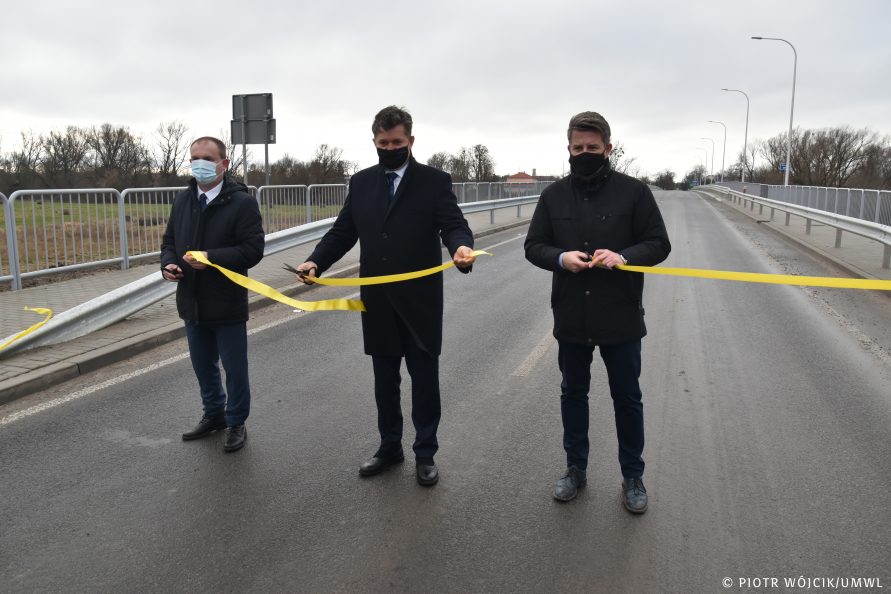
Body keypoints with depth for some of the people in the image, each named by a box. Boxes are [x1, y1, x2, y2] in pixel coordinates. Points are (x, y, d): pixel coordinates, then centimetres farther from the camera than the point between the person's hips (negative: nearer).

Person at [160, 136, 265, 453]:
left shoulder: (242, 202, -13)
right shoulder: (182, 200, 7)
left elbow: (253, 249, -19)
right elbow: (169, 239, 16)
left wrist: (211, 258, -28)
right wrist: (168, 263, -6)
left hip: (227, 305, -6)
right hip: (193, 303, 6)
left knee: (234, 368, 8)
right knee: (203, 365, 21)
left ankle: (236, 423, 26)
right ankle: (213, 414, 40)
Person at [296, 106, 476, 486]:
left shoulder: (435, 181, -3)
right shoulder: (361, 183, 9)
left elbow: (453, 226, -13)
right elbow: (343, 231, 8)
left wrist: (462, 246, -36)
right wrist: (316, 261, -8)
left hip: (419, 300, -3)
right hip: (377, 301, 4)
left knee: (424, 378, 7)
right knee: (384, 379, 15)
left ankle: (425, 453, 22)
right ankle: (390, 447, 31)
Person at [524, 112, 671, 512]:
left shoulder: (633, 191, -5)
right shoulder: (554, 195, 3)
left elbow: (659, 244, -3)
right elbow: (533, 246, 4)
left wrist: (623, 257, -23)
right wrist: (561, 258, -17)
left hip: (621, 318, -2)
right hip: (571, 318, 2)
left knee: (627, 398, 11)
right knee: (572, 394, 15)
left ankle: (632, 476, 29)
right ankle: (575, 468, 33)